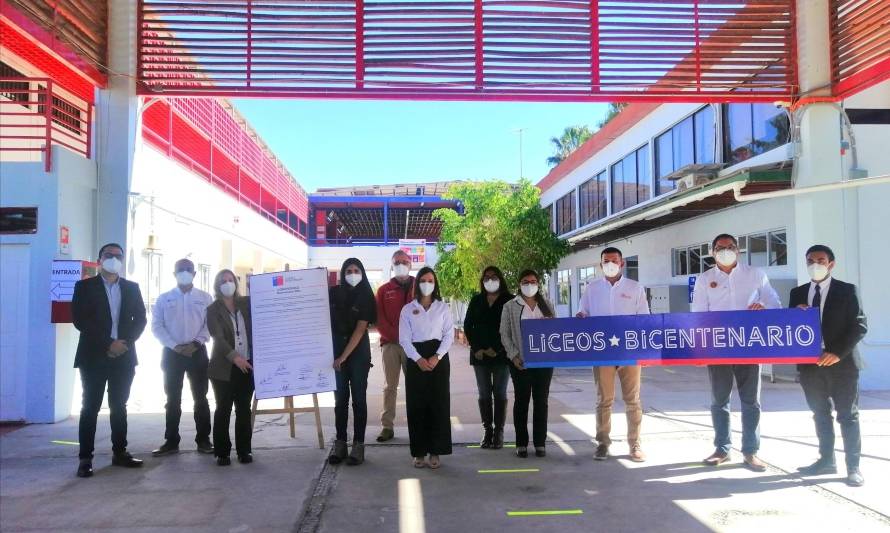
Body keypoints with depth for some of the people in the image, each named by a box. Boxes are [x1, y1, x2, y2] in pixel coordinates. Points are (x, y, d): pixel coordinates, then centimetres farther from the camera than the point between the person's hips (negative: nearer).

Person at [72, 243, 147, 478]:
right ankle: (85, 458, 1)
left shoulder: (132, 288, 12)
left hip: (124, 356, 3)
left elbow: (140, 319, 6)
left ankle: (120, 452, 16)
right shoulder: (84, 286, 2)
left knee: (119, 406, 9)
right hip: (94, 356, -3)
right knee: (90, 407, -2)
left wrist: (125, 343, -10)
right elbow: (80, 320, -8)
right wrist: (109, 343, -14)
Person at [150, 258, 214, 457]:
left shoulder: (205, 298, 5)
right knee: (173, 399, 6)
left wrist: (196, 343, -13)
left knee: (200, 397, 4)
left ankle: (203, 439, 10)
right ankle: (171, 441, 13)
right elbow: (157, 326, -1)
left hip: (197, 352, 0)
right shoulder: (164, 299, 5)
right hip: (172, 353, 0)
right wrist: (175, 346, -12)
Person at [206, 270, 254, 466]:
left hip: (247, 365, 3)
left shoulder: (246, 303, 9)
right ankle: (222, 452, 9)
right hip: (224, 367, -3)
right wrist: (234, 356, -23)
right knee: (223, 409, 2)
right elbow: (218, 337, -13)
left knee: (244, 409, 7)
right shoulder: (213, 310, -2)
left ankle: (244, 450, 14)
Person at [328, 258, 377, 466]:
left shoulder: (365, 297, -4)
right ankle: (340, 443, 11)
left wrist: (344, 356, -16)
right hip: (336, 351, 2)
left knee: (358, 399, 1)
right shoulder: (333, 293, 3)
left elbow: (360, 330, -11)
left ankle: (358, 445, 4)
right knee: (340, 399, 6)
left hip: (358, 354, -2)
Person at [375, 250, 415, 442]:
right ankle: (387, 426, 5)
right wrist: (396, 335, -7)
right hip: (390, 344, 1)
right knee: (390, 386, 3)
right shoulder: (384, 290, 11)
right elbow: (379, 319, 5)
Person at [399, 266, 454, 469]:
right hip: (416, 359, 0)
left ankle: (436, 452, 5)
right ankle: (419, 452, 8)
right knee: (416, 404, 0)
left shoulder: (443, 307, 7)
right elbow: (404, 339, 1)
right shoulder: (408, 309, 7)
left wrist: (437, 357, -11)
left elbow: (449, 335, 2)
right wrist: (418, 359, -12)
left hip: (439, 358, 0)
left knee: (439, 403, -2)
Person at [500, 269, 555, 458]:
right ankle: (521, 443, 10)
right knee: (521, 400, 3)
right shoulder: (510, 306, 3)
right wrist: (514, 355, -10)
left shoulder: (547, 305, 10)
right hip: (520, 361, -2)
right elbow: (505, 334, 0)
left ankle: (540, 443, 13)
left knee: (541, 400, 5)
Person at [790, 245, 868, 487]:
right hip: (811, 363, 4)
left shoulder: (846, 290, -3)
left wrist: (838, 353, -17)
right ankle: (826, 460, 23)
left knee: (848, 416, 2)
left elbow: (859, 326, -8)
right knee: (820, 414, 12)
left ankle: (853, 467, 9)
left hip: (841, 363, -4)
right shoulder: (798, 293, 9)